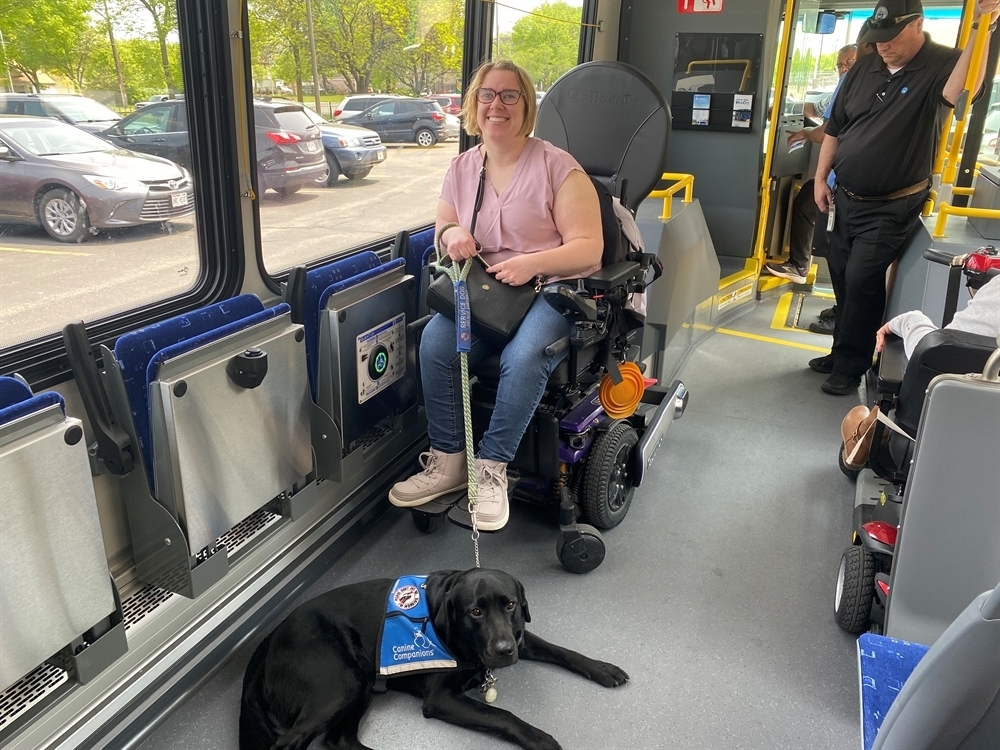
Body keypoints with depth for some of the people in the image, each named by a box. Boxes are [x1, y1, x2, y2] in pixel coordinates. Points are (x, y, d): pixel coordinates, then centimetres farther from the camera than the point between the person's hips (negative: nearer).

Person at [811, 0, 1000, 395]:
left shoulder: (942, 65, -10)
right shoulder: (863, 69, 6)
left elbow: (960, 91, -35)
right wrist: (820, 178, 9)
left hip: (891, 207, -6)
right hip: (846, 198, 6)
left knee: (861, 280, -9)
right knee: (842, 276, 13)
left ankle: (850, 367, 4)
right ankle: (843, 350, 29)